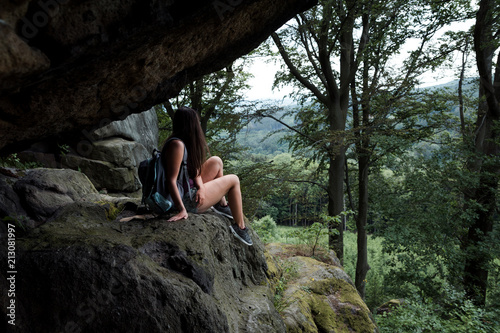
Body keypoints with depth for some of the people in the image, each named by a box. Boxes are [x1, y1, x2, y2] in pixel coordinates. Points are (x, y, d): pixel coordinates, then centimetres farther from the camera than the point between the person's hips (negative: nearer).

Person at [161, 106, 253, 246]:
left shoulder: (186, 141, 5)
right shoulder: (177, 144, -26)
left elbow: (194, 169, 5)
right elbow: (171, 180, -30)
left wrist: (201, 187, -13)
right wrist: (181, 210, -31)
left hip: (190, 188, 10)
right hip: (186, 199, -10)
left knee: (216, 161, 18)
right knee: (234, 180, 2)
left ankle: (221, 204, 24)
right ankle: (240, 227, 10)